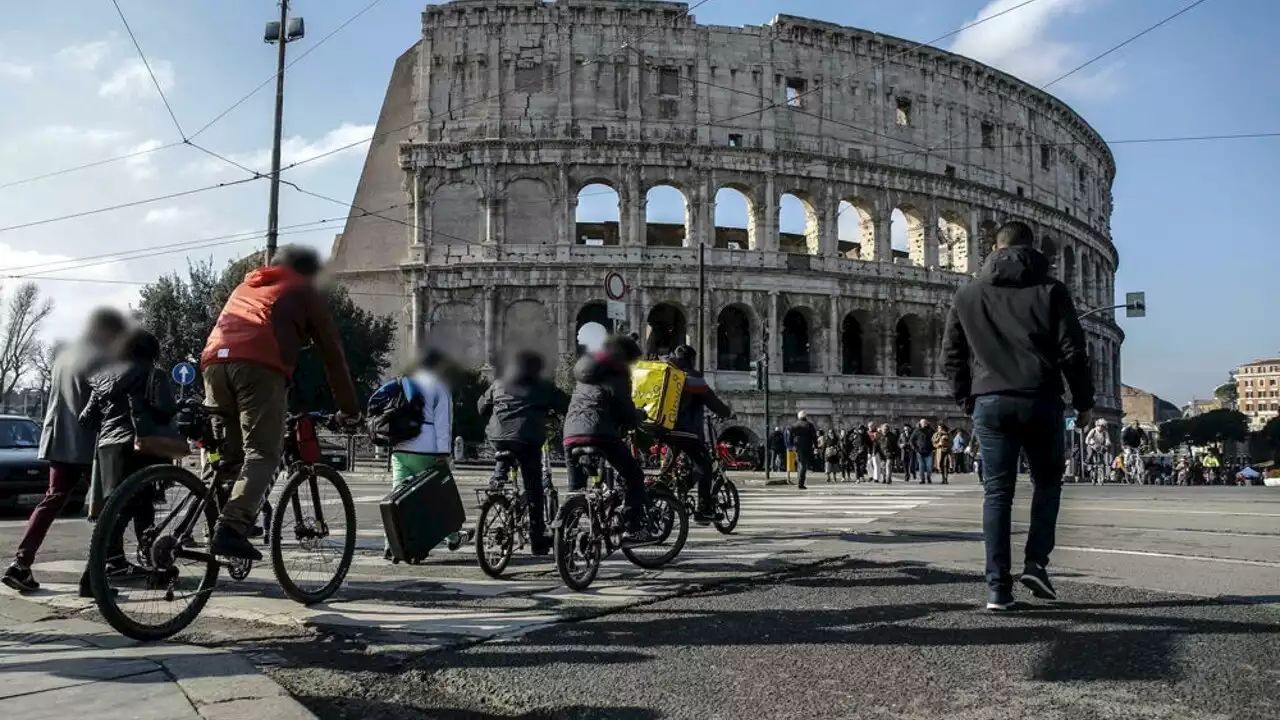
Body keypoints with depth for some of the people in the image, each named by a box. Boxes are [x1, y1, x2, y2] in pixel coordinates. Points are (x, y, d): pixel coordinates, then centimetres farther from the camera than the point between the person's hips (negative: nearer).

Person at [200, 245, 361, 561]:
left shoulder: (245, 286, 38)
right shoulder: (304, 291, 22)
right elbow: (332, 352, 20)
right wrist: (349, 408, 25)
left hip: (214, 360, 6)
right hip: (259, 366, -6)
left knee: (226, 452, 17)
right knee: (263, 453, -8)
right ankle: (231, 529, -23)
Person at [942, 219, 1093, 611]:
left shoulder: (967, 295, 10)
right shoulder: (1050, 289, 3)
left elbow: (952, 355, 10)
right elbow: (1073, 351, -2)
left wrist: (967, 399, 17)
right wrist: (1084, 401, 6)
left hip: (989, 403, 2)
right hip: (1041, 401, -1)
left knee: (997, 493, 4)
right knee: (1047, 482, 18)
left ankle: (998, 587, 1)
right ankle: (1036, 563, 5)